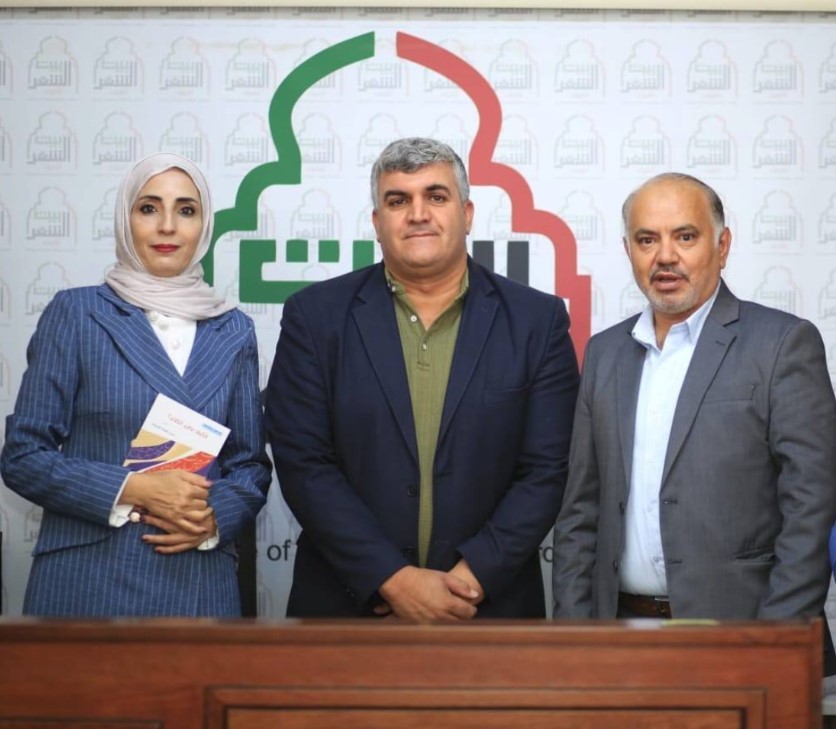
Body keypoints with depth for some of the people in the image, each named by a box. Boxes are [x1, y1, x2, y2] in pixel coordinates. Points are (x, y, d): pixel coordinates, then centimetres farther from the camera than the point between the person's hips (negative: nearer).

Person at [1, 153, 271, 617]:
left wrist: (216, 516, -9)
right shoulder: (76, 313, -1)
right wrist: (134, 489, -15)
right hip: (87, 582, -2)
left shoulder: (233, 331, 8)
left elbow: (251, 463, 11)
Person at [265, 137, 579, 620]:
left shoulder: (537, 321, -1)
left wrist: (472, 576, -15)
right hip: (347, 607, 0)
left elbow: (547, 469, -4)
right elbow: (303, 463, -8)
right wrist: (394, 579, -15)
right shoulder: (315, 317, -2)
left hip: (491, 606, 1)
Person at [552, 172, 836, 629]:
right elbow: (580, 510, 12)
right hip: (622, 619, 5)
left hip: (733, 625, -4)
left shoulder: (783, 344, -6)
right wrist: (572, 626, 4)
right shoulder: (605, 352, 10)